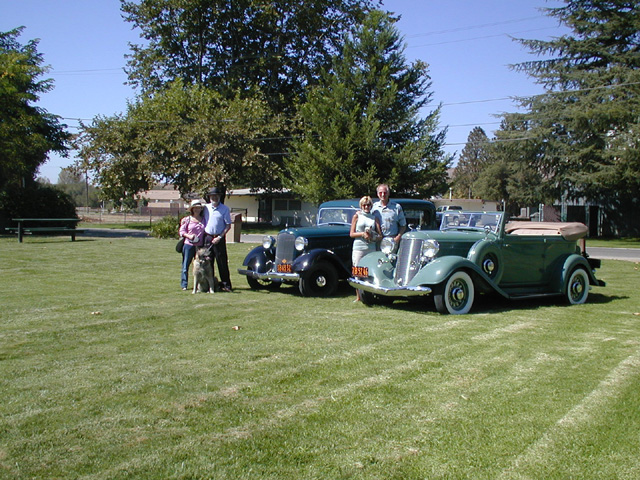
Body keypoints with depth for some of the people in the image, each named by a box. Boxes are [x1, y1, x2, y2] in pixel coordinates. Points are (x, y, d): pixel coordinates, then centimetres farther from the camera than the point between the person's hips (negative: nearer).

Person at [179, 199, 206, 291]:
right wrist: (189, 236, -14)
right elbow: (182, 231, 3)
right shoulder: (187, 219, 3)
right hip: (189, 245, -2)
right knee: (186, 265, 1)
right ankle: (184, 284, 8)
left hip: (200, 246, 2)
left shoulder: (203, 220, 11)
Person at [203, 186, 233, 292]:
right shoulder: (206, 208, 10)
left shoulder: (224, 209, -2)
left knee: (222, 262, -4)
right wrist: (203, 235, 4)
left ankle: (225, 284, 1)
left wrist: (219, 237, -12)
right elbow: (202, 222, 15)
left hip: (219, 238, -4)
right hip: (207, 237, 4)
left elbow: (228, 226, -4)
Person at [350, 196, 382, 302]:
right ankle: (358, 296, 4)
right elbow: (351, 234, 4)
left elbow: (380, 235, 9)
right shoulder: (357, 216, 9)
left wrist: (372, 236, -11)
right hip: (358, 248, -2)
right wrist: (362, 234, -11)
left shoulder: (374, 217, 13)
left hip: (371, 248, 2)